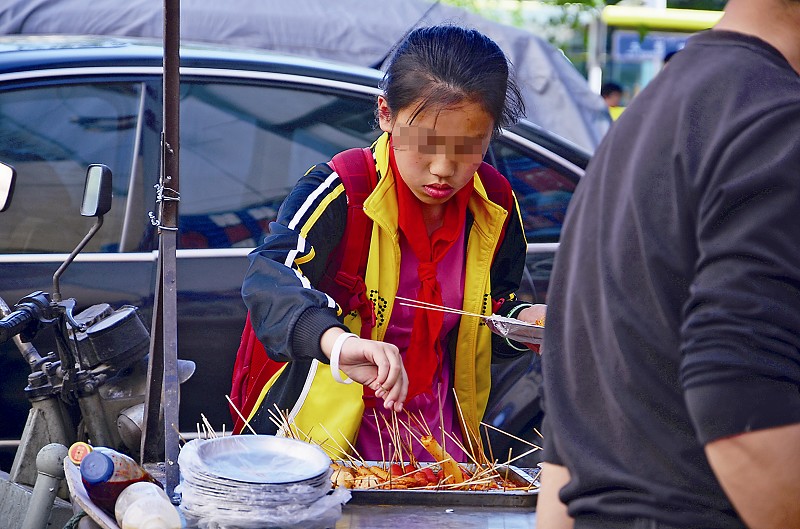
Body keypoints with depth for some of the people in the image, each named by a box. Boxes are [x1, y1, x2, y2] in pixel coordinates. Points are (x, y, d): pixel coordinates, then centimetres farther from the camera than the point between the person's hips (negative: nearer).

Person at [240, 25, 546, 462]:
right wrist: (337, 341, -49)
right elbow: (269, 278, -31)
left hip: (440, 435, 4)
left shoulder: (494, 209, 2)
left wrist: (523, 321, -4)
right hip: (326, 438, -4)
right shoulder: (341, 192, -13)